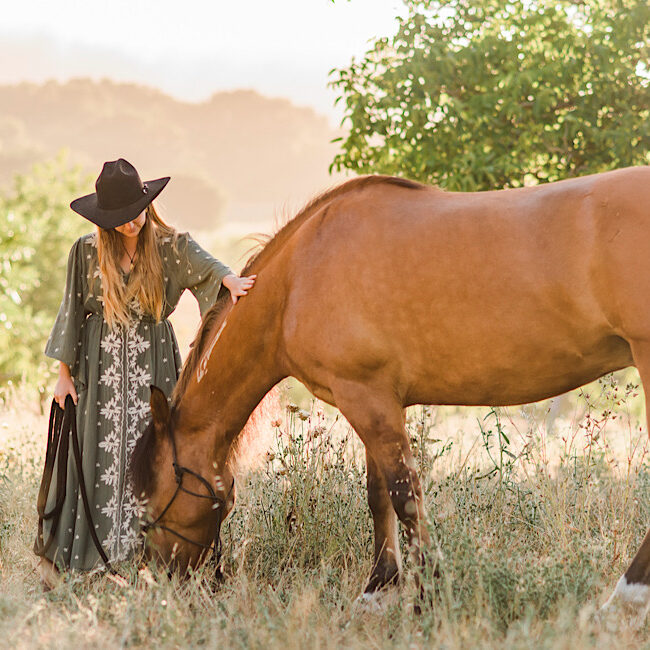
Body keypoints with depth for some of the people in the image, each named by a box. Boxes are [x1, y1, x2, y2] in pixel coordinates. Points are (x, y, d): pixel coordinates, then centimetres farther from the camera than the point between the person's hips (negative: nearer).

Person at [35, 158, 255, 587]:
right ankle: (56, 554, 6)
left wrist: (229, 279, -44)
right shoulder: (87, 252, 1)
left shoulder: (171, 246, -1)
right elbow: (73, 312, 5)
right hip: (100, 365, 0)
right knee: (94, 456, -1)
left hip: (153, 363, 0)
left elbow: (204, 264, -21)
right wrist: (64, 372, 4)